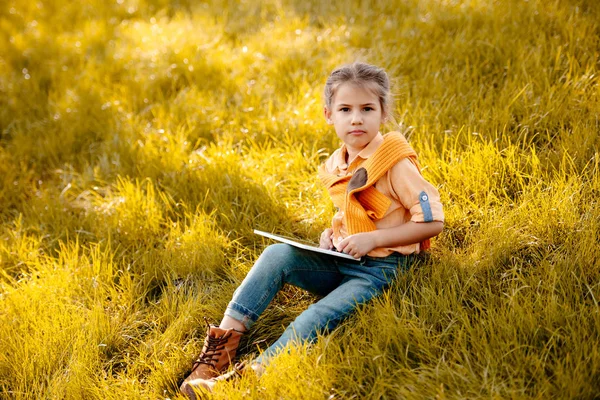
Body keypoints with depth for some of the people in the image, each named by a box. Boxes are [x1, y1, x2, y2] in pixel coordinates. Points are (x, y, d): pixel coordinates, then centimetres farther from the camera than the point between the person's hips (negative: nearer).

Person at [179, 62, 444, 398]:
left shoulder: (396, 164, -14)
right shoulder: (338, 164, 9)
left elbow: (433, 221, -16)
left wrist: (372, 238, -20)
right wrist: (333, 231, 3)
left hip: (378, 268, -7)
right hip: (340, 260, 7)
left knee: (320, 318, -30)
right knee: (277, 254, -18)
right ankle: (224, 343, -24)